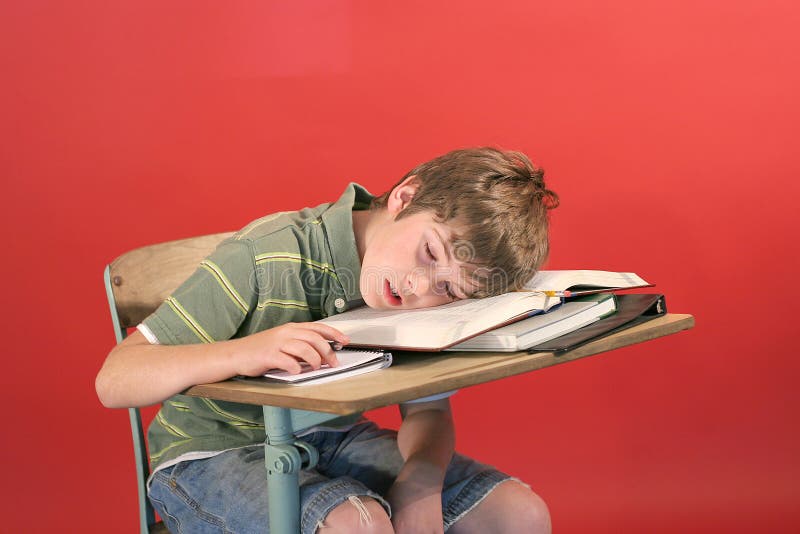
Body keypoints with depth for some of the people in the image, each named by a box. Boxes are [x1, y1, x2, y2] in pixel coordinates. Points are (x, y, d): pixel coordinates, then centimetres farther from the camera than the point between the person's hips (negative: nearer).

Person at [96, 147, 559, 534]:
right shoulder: (265, 259, -25)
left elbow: (428, 409, -1)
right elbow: (113, 381, -25)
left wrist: (421, 482, -24)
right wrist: (242, 352, -43)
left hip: (334, 439, 6)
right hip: (216, 454, -5)